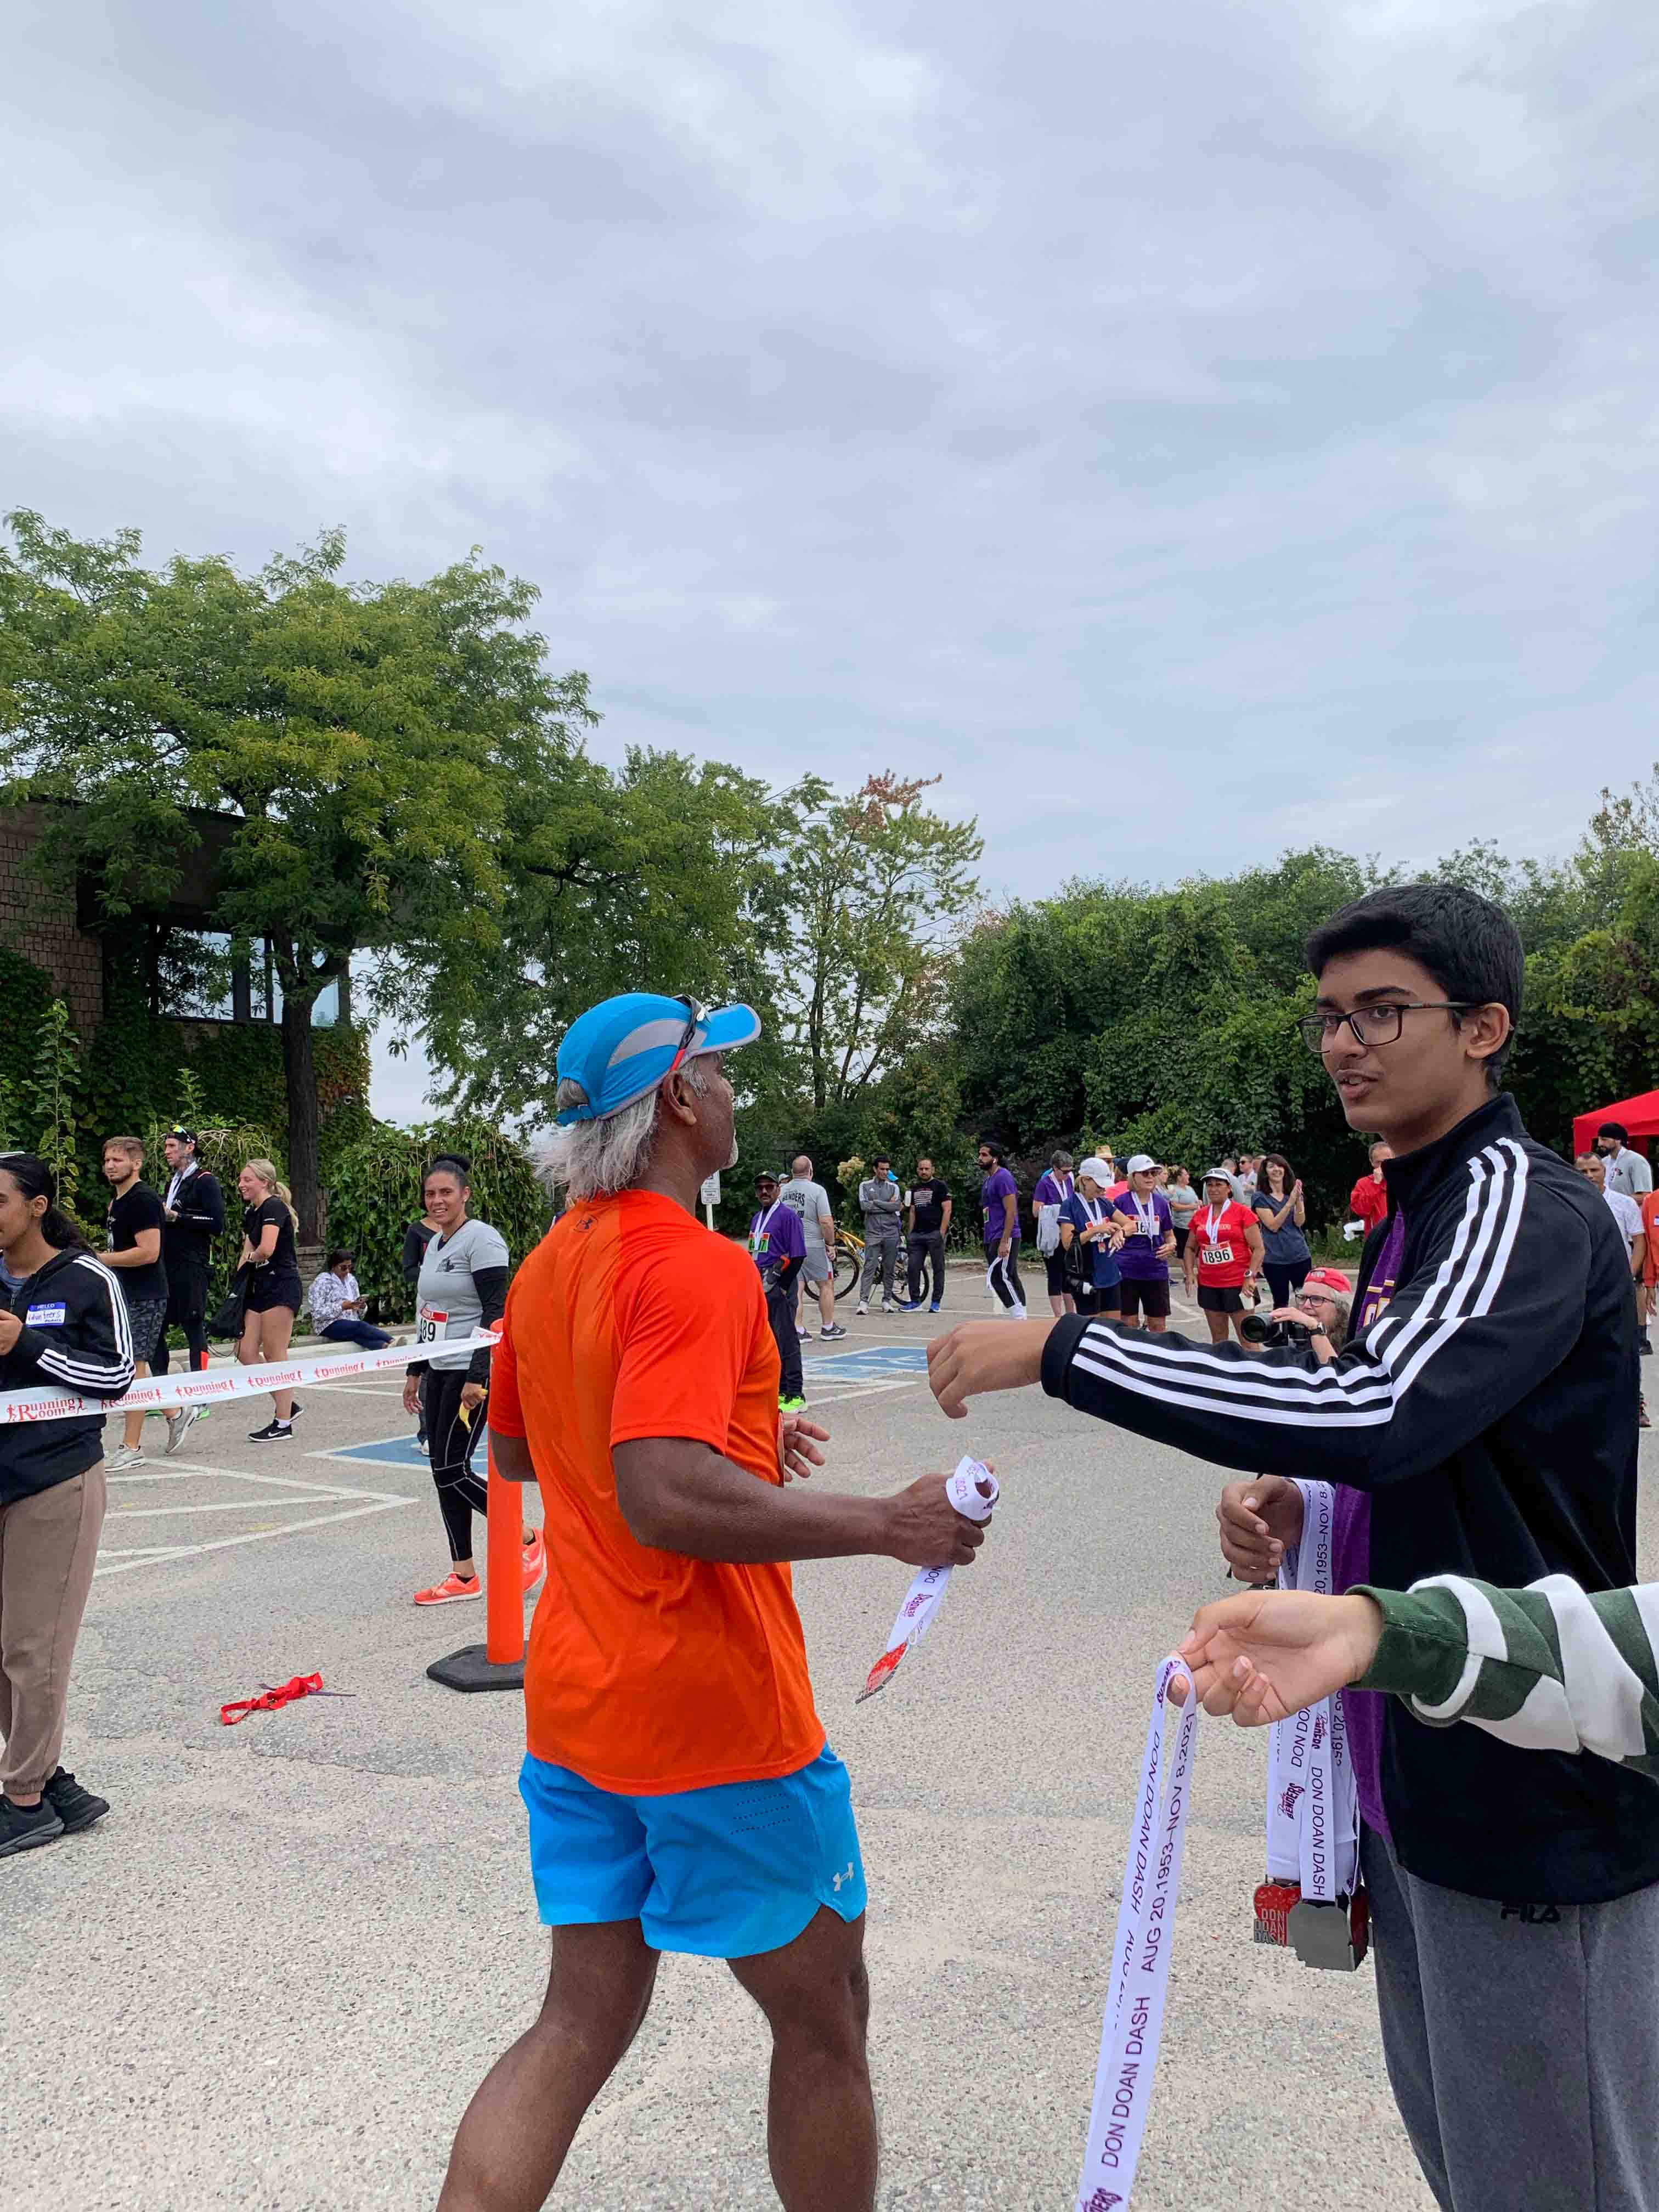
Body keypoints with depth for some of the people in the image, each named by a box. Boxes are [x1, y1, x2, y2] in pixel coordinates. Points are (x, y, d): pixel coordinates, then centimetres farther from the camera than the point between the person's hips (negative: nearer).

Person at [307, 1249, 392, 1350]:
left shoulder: (351, 1280, 15)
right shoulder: (323, 1282, -4)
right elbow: (317, 1313, -12)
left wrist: (362, 1306, -4)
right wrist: (342, 1307, -19)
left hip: (352, 1323, 4)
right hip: (330, 1325, -4)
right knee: (360, 1327, -34)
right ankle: (391, 1341, -48)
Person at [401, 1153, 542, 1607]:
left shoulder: (482, 1240, -12)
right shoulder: (435, 1244, 15)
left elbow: (496, 1314, -18)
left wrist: (477, 1377, -22)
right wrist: (415, 1371, 20)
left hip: (475, 1372, -9)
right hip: (441, 1370, 9)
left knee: (451, 1470, -8)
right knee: (443, 1471, 8)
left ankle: (527, 1538, 9)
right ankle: (463, 1577, 15)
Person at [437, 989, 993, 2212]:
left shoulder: (551, 1262, 7)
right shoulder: (697, 1264, -21)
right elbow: (667, 1500, -33)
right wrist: (885, 1524, -25)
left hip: (575, 1702, 8)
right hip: (714, 1712, -8)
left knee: (584, 2020, 16)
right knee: (822, 2016, 14)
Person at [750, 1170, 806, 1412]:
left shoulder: (788, 1215, -9)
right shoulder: (756, 1218, 17)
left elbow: (797, 1256, -13)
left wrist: (781, 1287, -14)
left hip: (778, 1285, -9)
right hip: (759, 1285, 9)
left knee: (786, 1341, -7)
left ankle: (795, 1397, -4)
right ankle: (779, 1391, 22)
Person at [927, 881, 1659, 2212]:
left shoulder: (1525, 1207, -18)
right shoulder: (1414, 1215, 11)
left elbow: (1379, 1410, -34)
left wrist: (1057, 1349, -32)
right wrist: (1297, 1501, -2)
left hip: (1534, 1801, -9)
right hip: (1422, 1777, 9)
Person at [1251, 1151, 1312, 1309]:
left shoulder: (1293, 1192, 9)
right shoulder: (1260, 1197, -3)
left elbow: (1300, 1222, -3)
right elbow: (1273, 1225, -13)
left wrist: (1298, 1198, -18)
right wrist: (1290, 1202, -20)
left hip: (1300, 1255, 3)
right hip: (1274, 1259, -3)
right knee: (1281, 1303, 4)